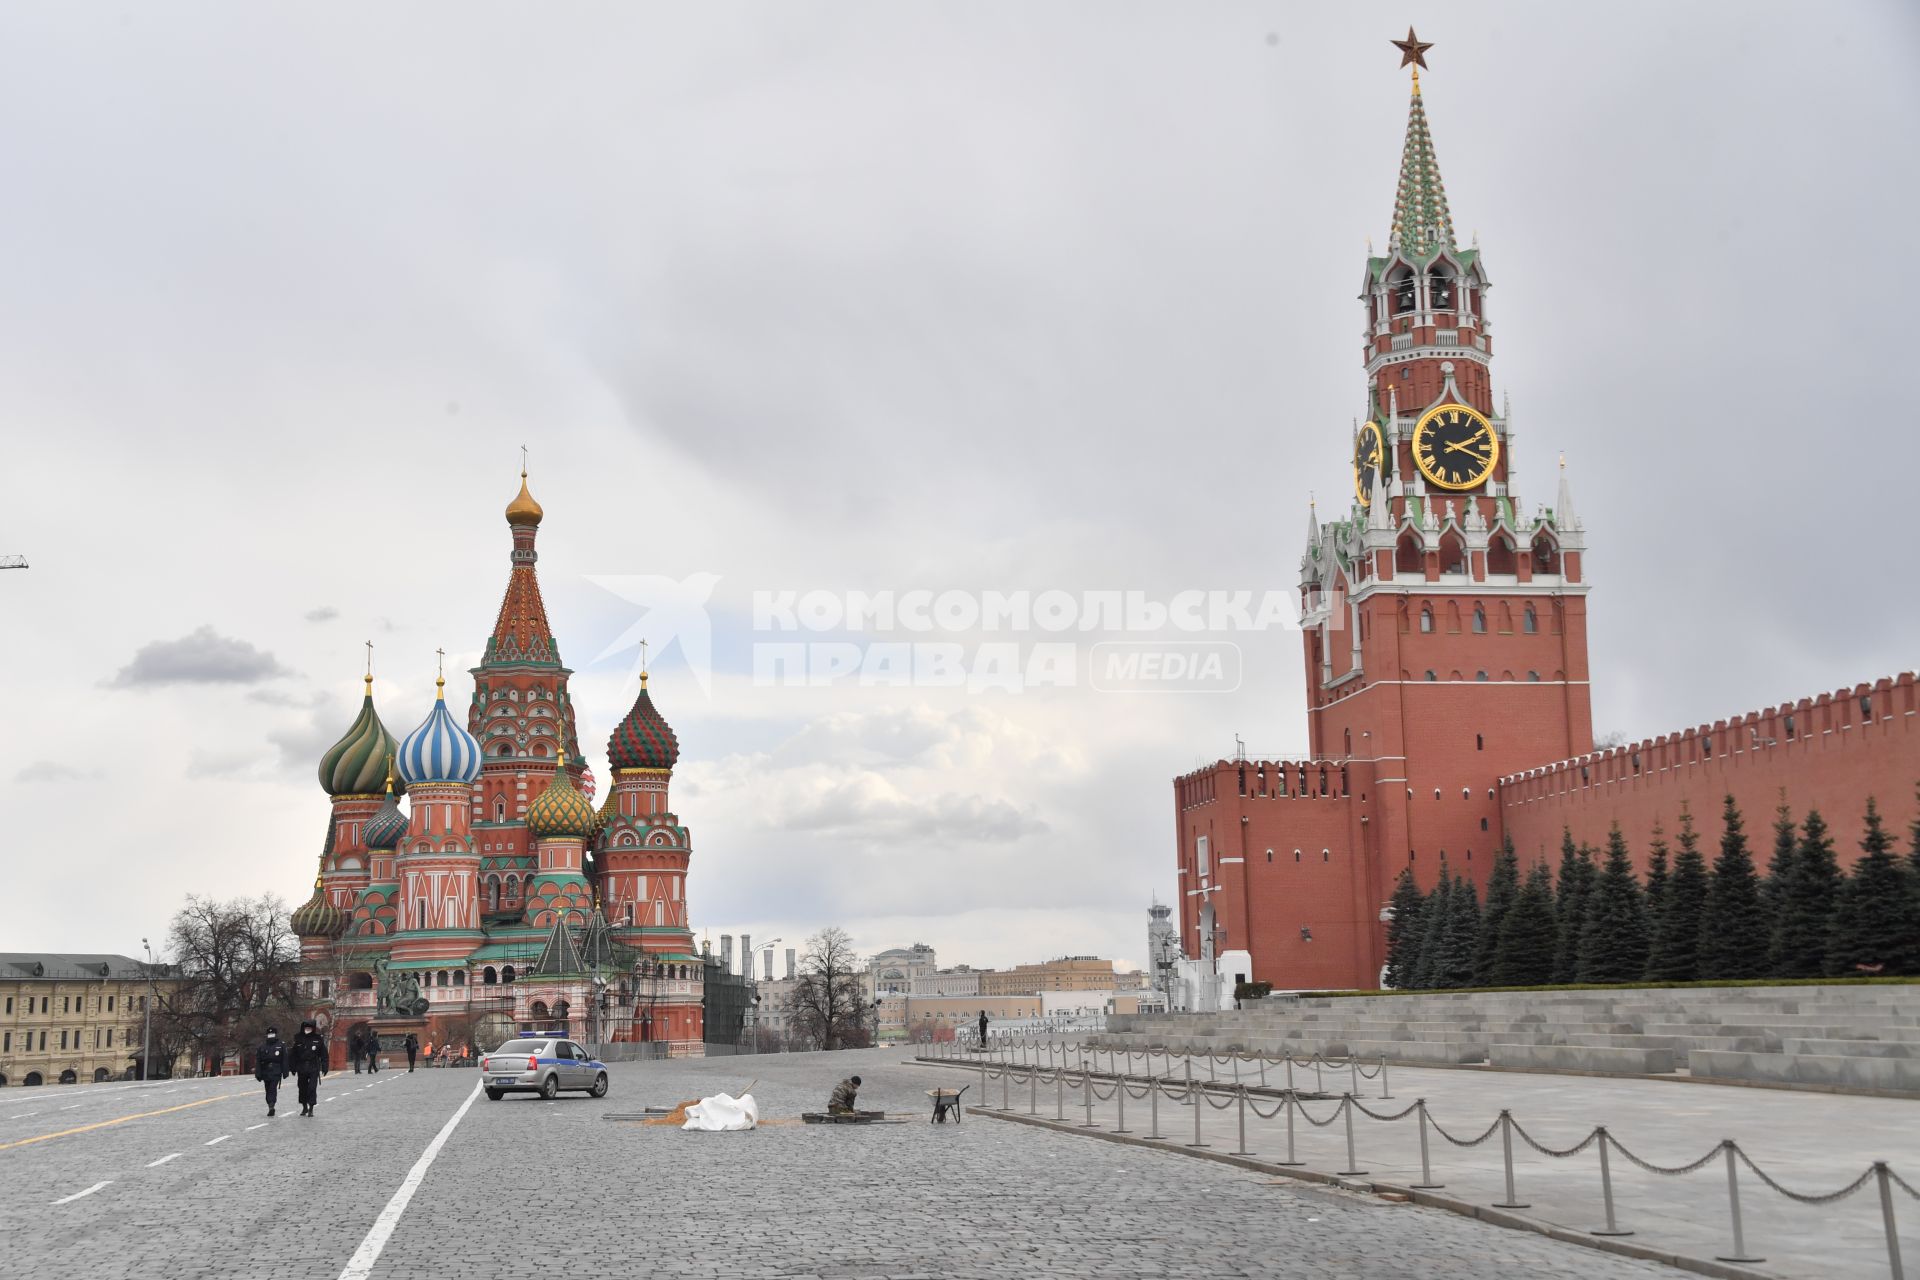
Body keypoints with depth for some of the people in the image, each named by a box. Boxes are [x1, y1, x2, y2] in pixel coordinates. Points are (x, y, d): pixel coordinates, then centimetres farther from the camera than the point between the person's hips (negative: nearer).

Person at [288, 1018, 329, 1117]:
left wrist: (324, 1068, -2)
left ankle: (311, 1108, -4)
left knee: (312, 1088, -8)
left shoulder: (318, 1039, 0)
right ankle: (304, 1107, 26)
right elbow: (293, 1055, 8)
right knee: (302, 1088, 10)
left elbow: (324, 1054, 2)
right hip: (301, 1069, 2)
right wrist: (293, 1068, 5)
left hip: (314, 1069, -2)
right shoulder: (298, 1039, 3)